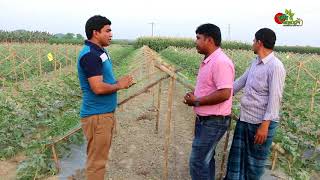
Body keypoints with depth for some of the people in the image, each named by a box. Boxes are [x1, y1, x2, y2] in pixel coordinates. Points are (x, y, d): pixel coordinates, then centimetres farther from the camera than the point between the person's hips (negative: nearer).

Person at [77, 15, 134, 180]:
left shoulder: (100, 51, 12)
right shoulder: (90, 54, -19)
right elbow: (98, 88, -26)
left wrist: (120, 82, 2)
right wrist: (119, 85, -10)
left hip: (105, 112, 10)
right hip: (97, 115, -10)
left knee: (100, 156, 21)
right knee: (96, 160, 4)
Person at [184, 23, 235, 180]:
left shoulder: (221, 62, -21)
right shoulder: (208, 61, 10)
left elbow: (224, 94, -28)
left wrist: (196, 101, -19)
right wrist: (194, 96, 3)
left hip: (214, 122, -10)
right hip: (204, 119, 10)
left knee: (197, 162, -2)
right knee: (206, 159, 21)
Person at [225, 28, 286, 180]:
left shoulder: (275, 66, -17)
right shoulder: (255, 62, 7)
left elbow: (275, 98, -20)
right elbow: (241, 81, 19)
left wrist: (265, 126, -21)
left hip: (261, 122, -8)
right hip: (244, 118, 8)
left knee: (254, 161, 11)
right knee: (236, 157, 18)